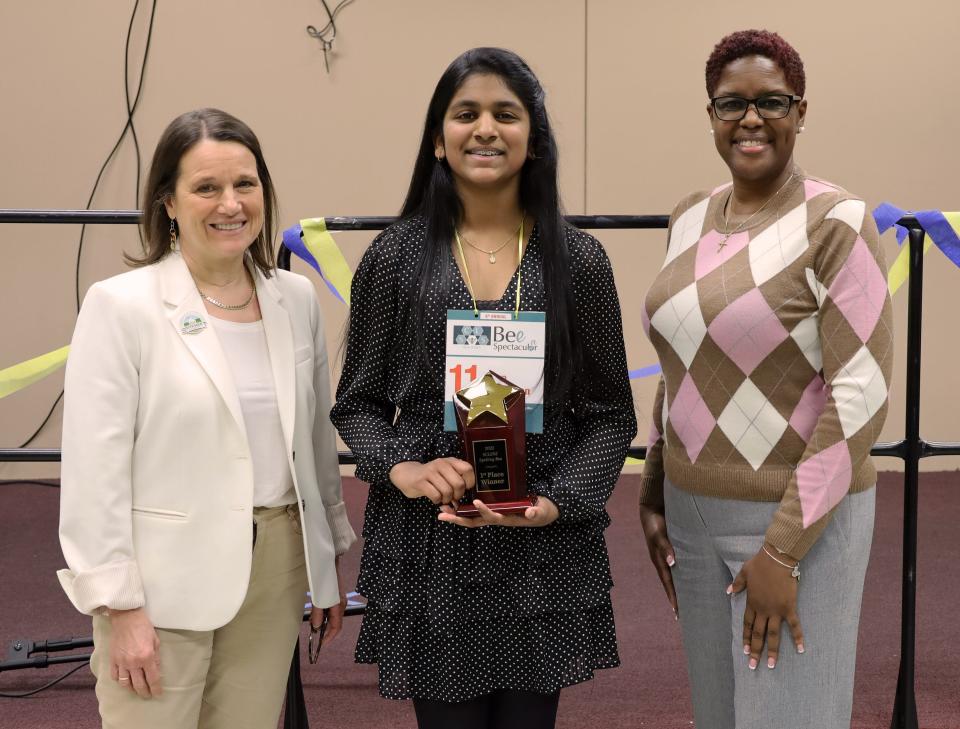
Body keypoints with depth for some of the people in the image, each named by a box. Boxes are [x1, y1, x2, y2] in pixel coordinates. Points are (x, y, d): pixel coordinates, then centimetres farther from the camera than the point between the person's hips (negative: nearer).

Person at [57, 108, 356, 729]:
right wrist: (118, 606, -12)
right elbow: (95, 470, -11)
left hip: (275, 572, 4)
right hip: (163, 584, -4)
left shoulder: (296, 298, 5)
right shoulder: (120, 306, -9)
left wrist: (331, 557, 16)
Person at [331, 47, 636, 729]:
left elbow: (610, 415, 3)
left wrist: (557, 502, -12)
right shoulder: (395, 256, 1)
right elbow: (358, 403, 6)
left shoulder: (577, 259, 1)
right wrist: (402, 469, -13)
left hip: (545, 550, 1)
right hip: (427, 547, 0)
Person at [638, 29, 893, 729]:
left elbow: (862, 393, -18)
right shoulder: (691, 217, 6)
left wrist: (785, 547, -20)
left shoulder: (836, 222, -15)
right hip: (695, 512, 7)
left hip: (799, 516, -6)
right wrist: (655, 493, 12)